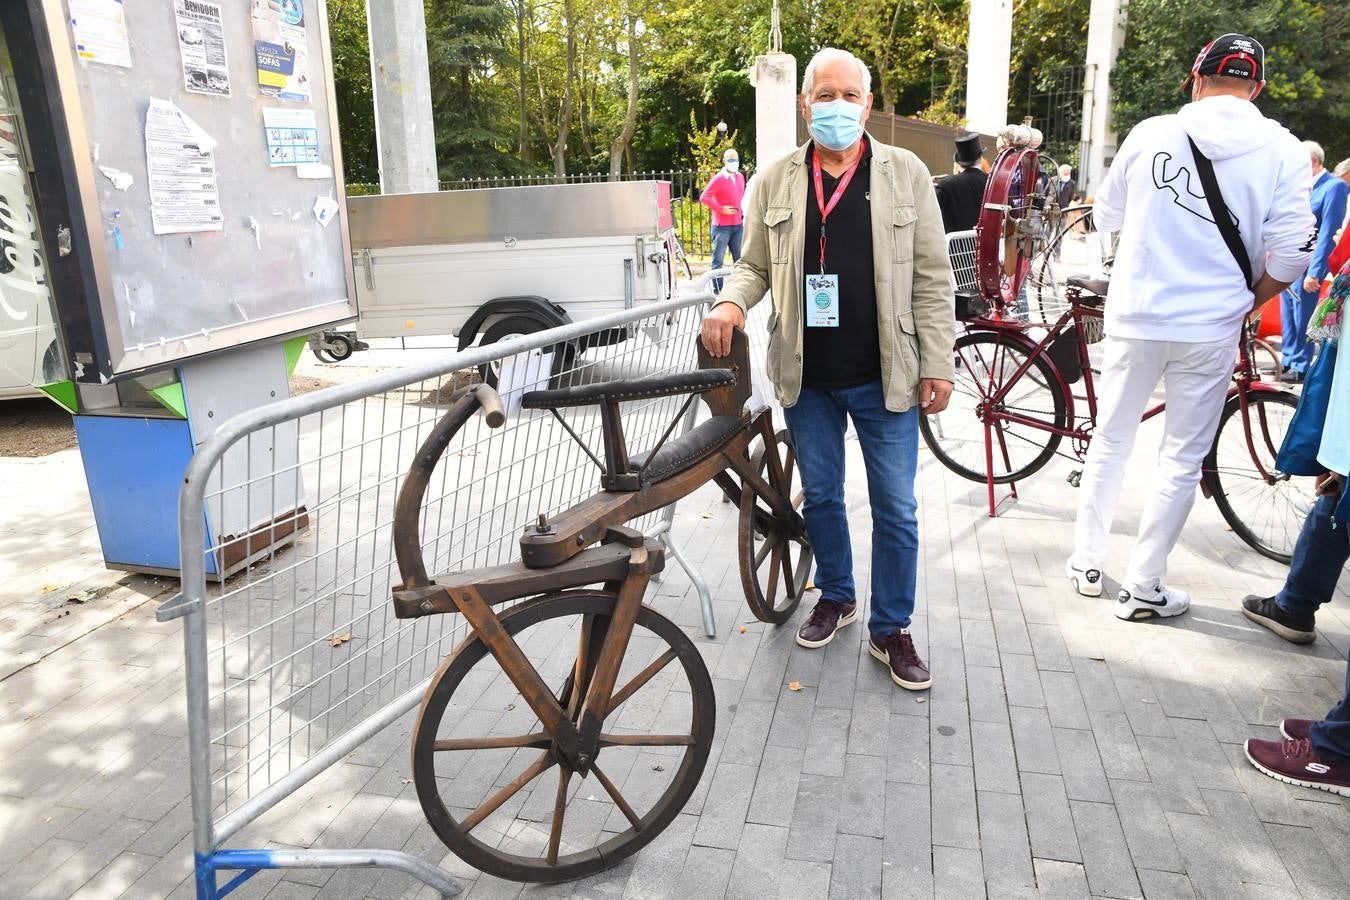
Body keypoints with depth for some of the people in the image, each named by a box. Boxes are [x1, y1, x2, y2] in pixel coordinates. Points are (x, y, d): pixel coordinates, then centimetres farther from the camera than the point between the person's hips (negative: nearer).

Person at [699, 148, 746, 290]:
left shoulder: (740, 177, 12)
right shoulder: (718, 179, -9)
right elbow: (703, 198, -14)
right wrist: (721, 209, -16)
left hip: (738, 225, 7)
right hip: (722, 226, -7)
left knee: (739, 259, 11)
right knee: (718, 260, -2)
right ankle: (717, 291, 3)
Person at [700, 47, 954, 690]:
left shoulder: (905, 173, 0)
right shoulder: (775, 181, 4)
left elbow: (931, 278, -1)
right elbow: (755, 264, 10)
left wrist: (937, 365, -5)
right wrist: (730, 302, -13)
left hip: (885, 378, -1)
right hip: (806, 378, 2)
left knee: (896, 509, 5)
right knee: (820, 497, 16)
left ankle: (891, 630, 22)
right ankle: (836, 597, 38)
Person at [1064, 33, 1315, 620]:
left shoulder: (1150, 133, -1)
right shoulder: (1280, 149, -4)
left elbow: (1104, 217, 12)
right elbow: (1291, 254, -10)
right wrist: (1243, 303, 7)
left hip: (1134, 319, 2)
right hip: (1210, 330, -1)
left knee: (1110, 442, 16)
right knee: (1182, 462, 9)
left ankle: (1086, 564, 25)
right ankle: (1142, 588, 16)